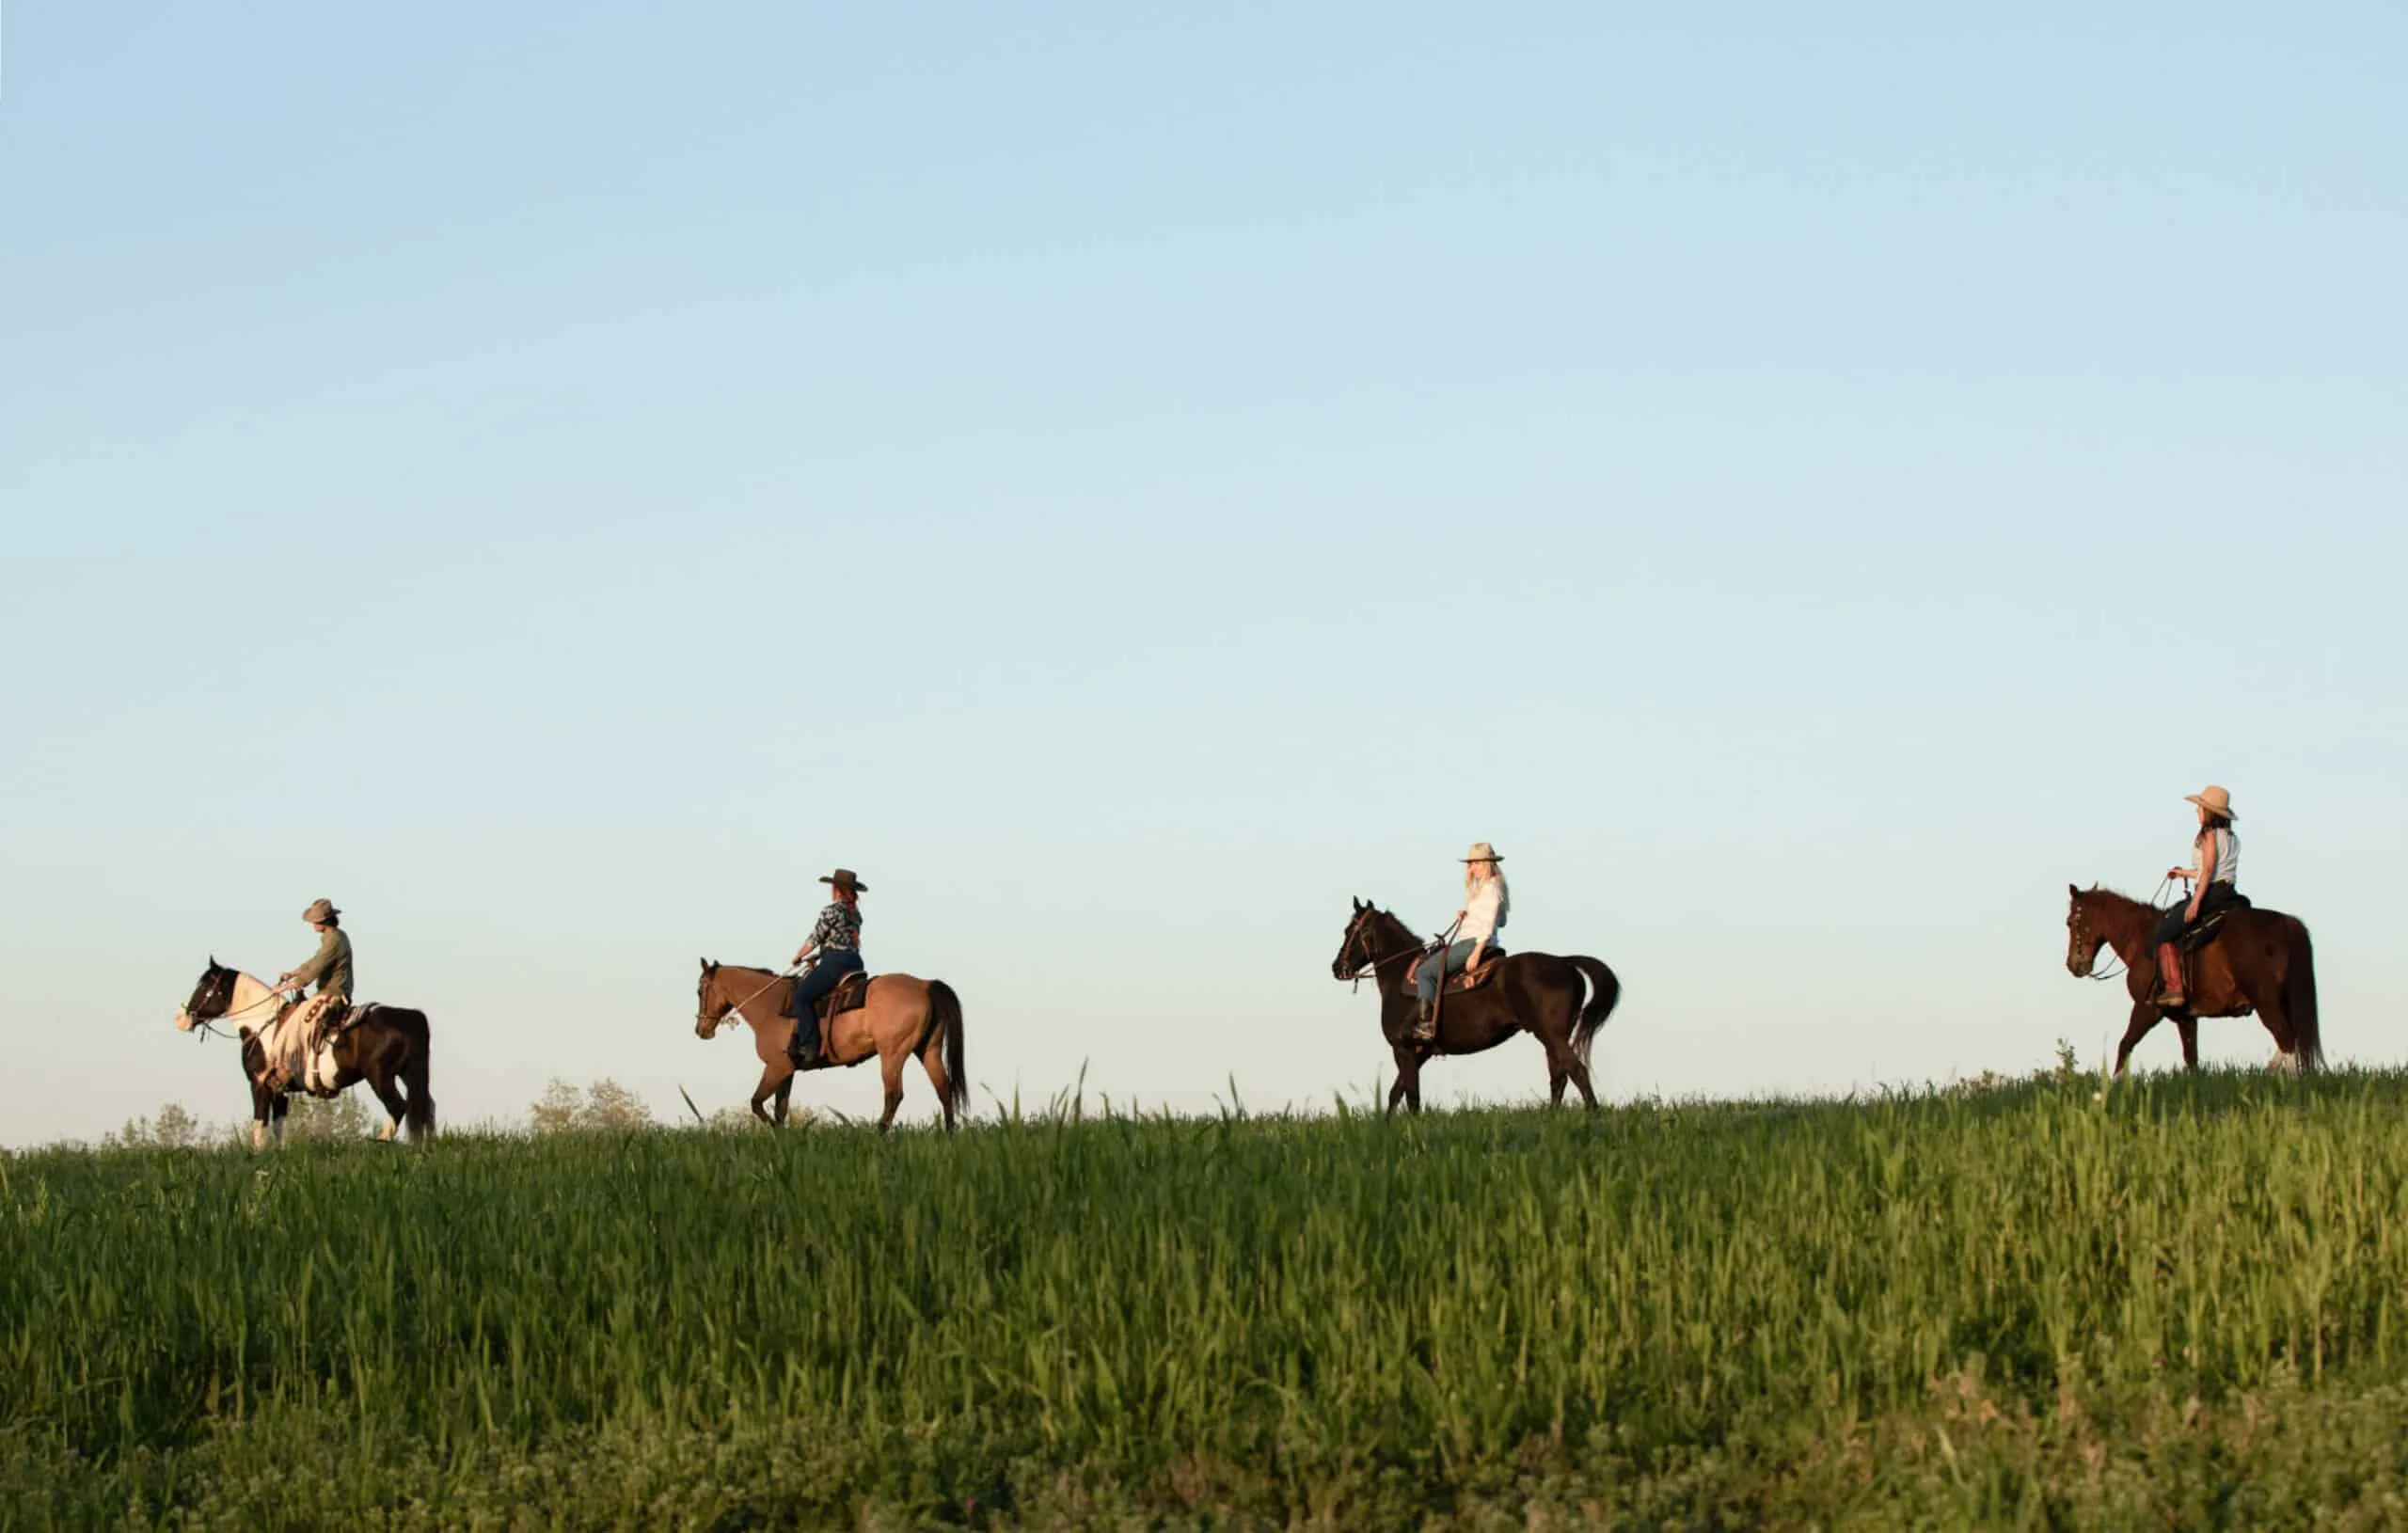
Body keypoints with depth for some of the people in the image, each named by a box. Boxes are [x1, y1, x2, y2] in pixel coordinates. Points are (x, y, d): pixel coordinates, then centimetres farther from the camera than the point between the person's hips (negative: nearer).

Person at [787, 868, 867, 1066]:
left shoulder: (831, 912, -8)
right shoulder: (855, 913, 16)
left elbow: (814, 939, -3)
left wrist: (798, 957, 13)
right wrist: (819, 956, 26)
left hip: (835, 961, -9)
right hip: (854, 960, 9)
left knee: (802, 996, -9)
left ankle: (809, 1048, -20)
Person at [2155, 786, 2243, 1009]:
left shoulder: (2209, 834, -8)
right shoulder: (2233, 838, 16)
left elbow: (2208, 869, -17)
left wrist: (2195, 902, -21)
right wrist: (2185, 873, 32)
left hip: (2210, 893, -9)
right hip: (2229, 894, 9)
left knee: (2164, 931, -4)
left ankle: (2173, 988, -14)